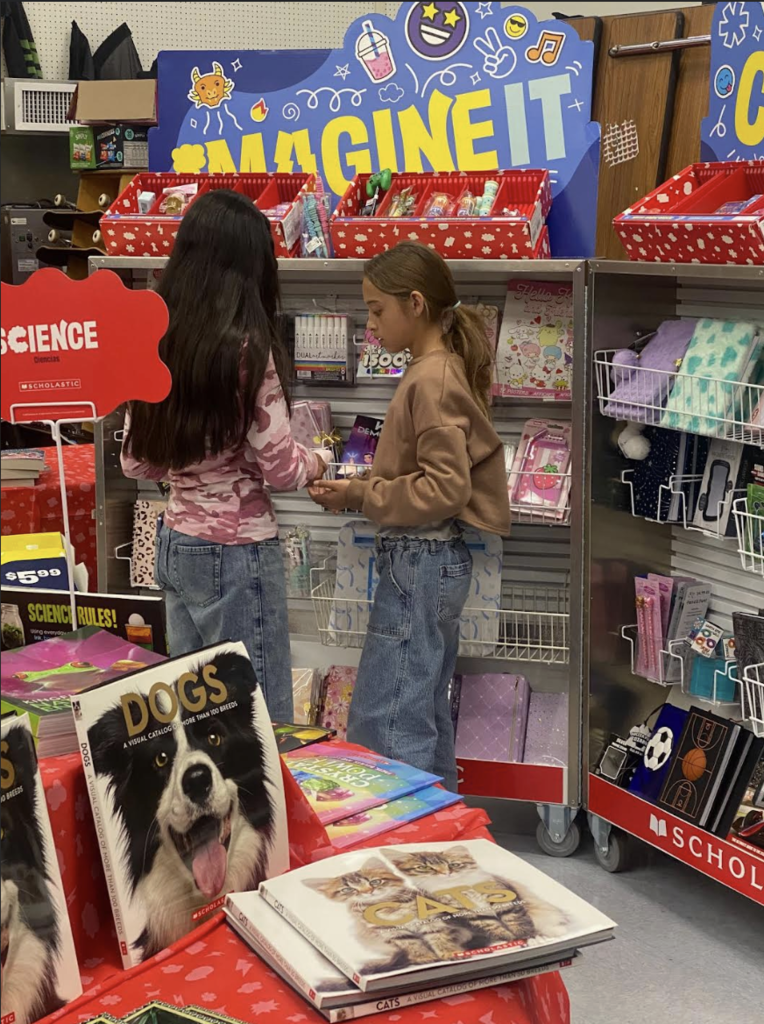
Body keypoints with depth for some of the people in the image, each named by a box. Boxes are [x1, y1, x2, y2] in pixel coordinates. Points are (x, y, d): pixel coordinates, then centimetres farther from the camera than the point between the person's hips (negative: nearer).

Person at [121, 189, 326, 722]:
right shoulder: (246, 348, -17)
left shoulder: (155, 341, 2)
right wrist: (316, 461, 7)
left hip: (175, 545, 7)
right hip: (237, 553, -7)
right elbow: (281, 469, -14)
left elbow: (137, 461, 9)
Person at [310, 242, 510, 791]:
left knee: (380, 726, -6)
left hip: (420, 562, -10)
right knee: (427, 719, 18)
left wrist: (359, 494, -16)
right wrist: (360, 487, 5)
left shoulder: (432, 380, -16)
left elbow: (445, 488, -22)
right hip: (438, 561, 10)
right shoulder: (444, 370, 13)